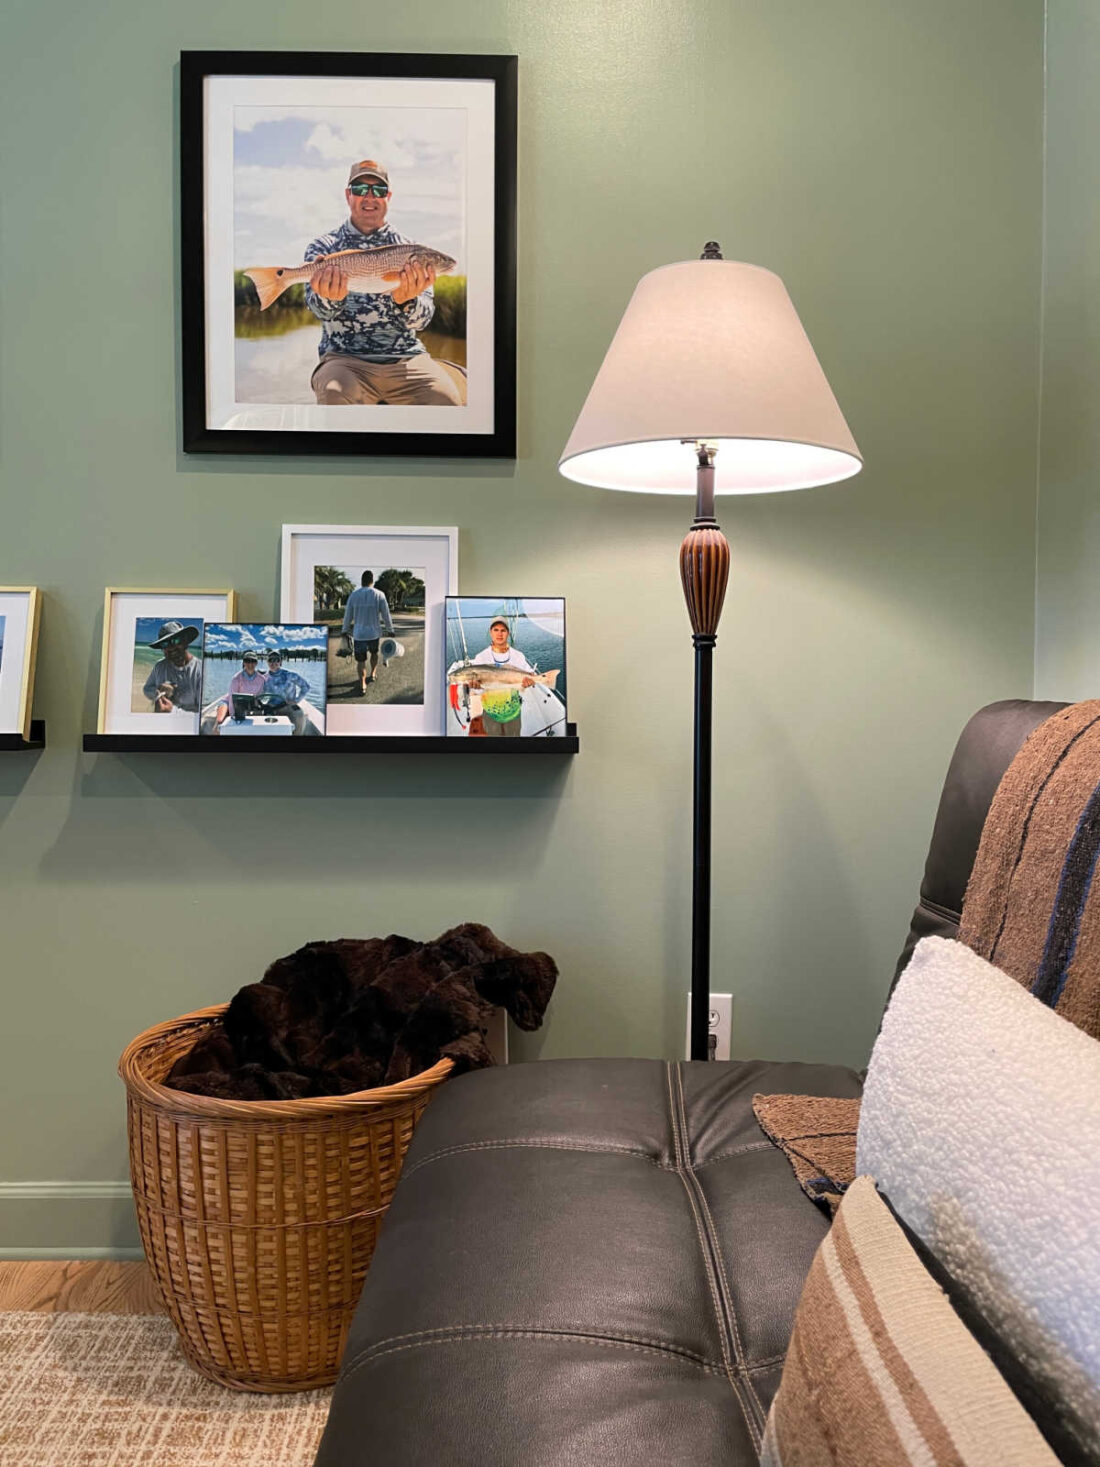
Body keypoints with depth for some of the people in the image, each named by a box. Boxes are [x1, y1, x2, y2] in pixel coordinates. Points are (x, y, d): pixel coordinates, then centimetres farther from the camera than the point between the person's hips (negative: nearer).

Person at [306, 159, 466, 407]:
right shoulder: (323, 247, 12)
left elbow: (421, 320, 1)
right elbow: (320, 310, -5)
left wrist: (406, 301, -23)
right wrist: (329, 298, -30)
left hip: (405, 358, 1)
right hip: (345, 358, -1)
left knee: (447, 399, -29)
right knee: (335, 396, -36)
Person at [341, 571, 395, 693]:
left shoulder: (353, 595, -4)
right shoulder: (379, 595, -8)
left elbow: (348, 615, 4)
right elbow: (386, 615, -3)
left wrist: (345, 631, 18)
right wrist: (390, 630, 11)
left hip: (358, 634, 0)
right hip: (374, 633, 0)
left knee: (360, 660, 7)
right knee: (374, 653, 29)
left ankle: (362, 686, -5)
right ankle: (373, 674, 42)